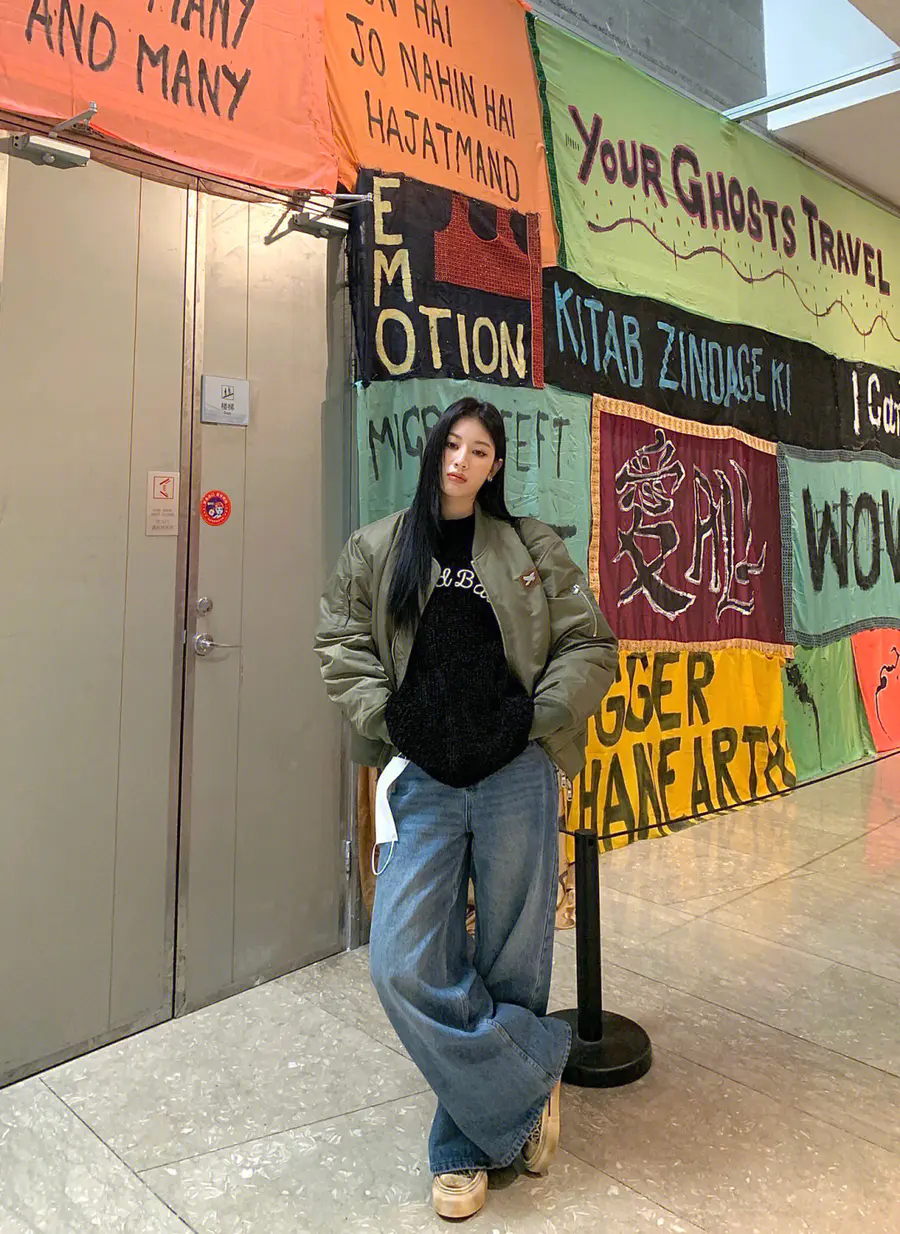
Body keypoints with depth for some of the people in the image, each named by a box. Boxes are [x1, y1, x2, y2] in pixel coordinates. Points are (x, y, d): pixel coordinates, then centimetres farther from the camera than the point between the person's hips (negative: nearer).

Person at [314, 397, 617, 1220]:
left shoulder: (532, 549, 8)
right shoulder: (376, 550, 10)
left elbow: (592, 644, 7)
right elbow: (342, 647, 9)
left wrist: (537, 715, -5)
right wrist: (385, 719, -3)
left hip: (515, 777, 0)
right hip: (422, 781, 1)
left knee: (509, 964, 7)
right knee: (405, 966, -7)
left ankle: (472, 1142, 29)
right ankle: (530, 1078, 15)